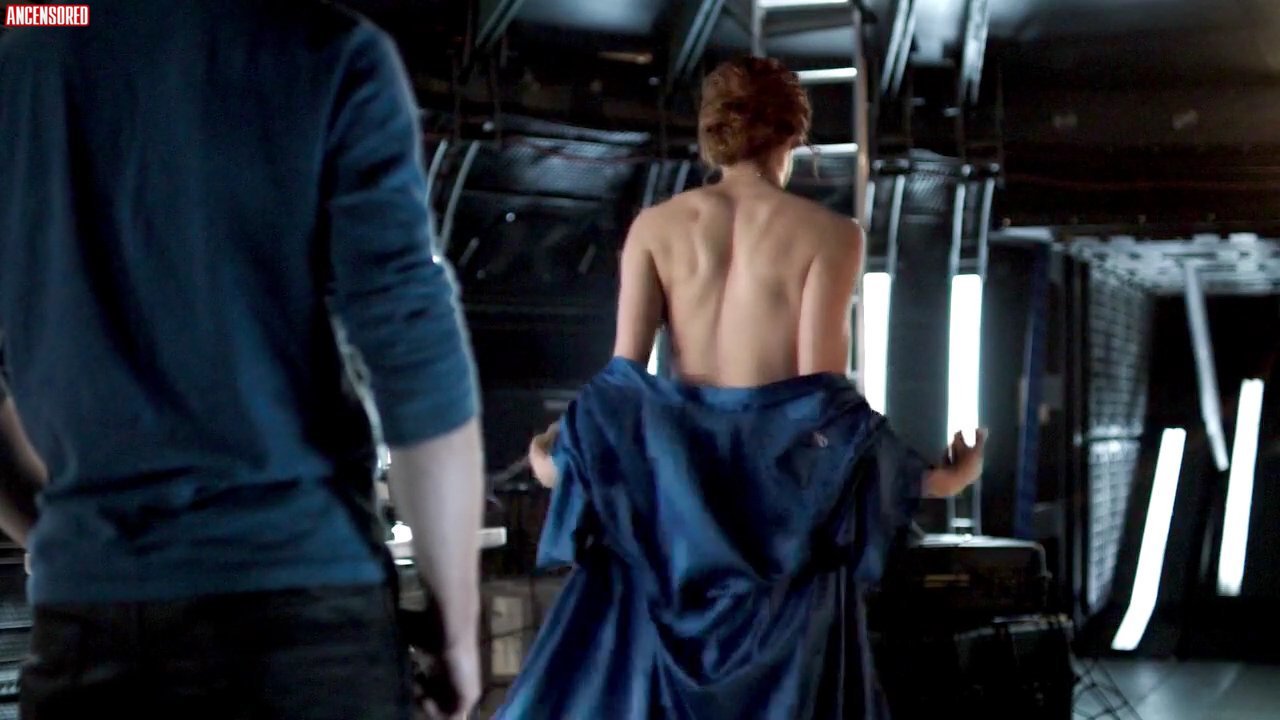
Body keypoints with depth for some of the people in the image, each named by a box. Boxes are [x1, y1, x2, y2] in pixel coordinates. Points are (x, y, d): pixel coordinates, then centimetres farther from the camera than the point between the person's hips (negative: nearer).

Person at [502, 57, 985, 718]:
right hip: (786, 487, -2)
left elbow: (623, 373, -3)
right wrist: (933, 479, -2)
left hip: (675, 477, 2)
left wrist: (562, 459, 12)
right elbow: (819, 386, -11)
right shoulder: (829, 234, -4)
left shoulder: (655, 225, 3)